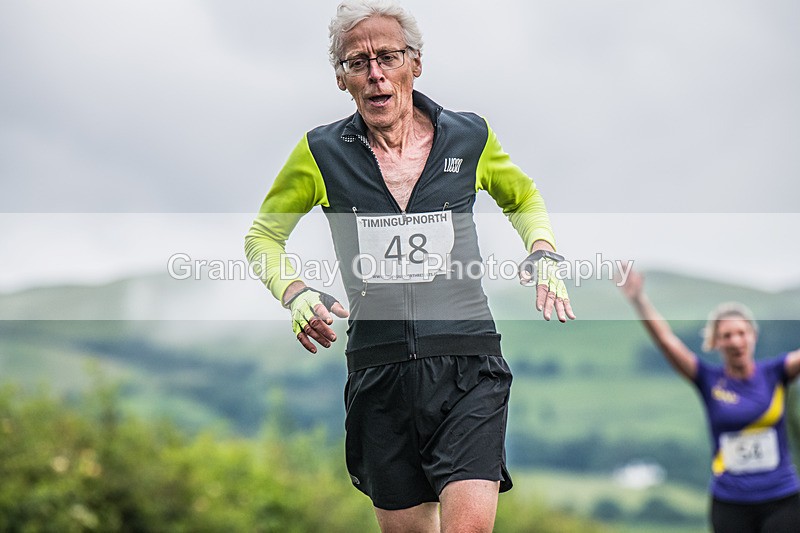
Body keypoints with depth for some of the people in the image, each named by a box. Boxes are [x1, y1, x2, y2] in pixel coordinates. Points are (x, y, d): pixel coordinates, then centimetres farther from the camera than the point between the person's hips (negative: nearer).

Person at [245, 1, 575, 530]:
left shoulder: (469, 138, 5)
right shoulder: (321, 154, 3)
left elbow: (524, 197, 26)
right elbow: (264, 235, 17)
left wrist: (543, 253, 7)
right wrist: (295, 293, -2)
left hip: (468, 367, -1)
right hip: (379, 370, 1)